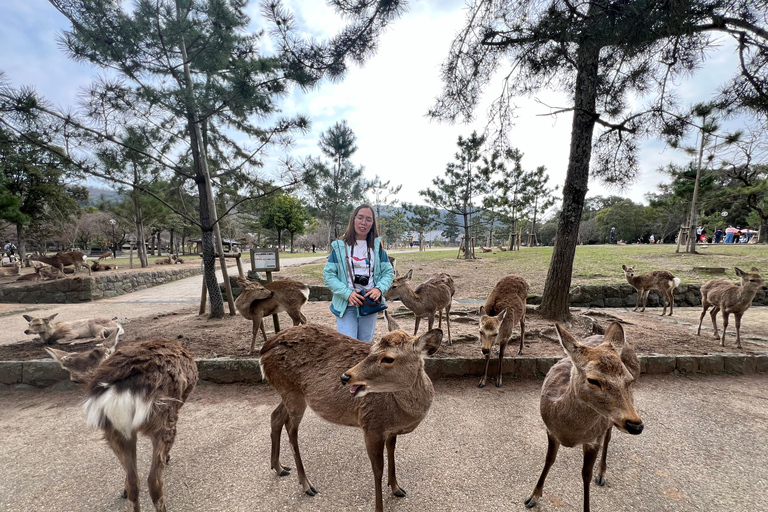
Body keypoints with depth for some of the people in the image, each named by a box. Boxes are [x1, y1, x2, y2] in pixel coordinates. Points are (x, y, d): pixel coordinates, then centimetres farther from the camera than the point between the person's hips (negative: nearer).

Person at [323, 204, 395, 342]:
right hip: (346, 305, -2)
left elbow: (388, 272, 6)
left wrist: (379, 289, -14)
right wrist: (347, 293, -17)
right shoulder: (339, 246, 0)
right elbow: (328, 274, -4)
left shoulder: (377, 246, 7)